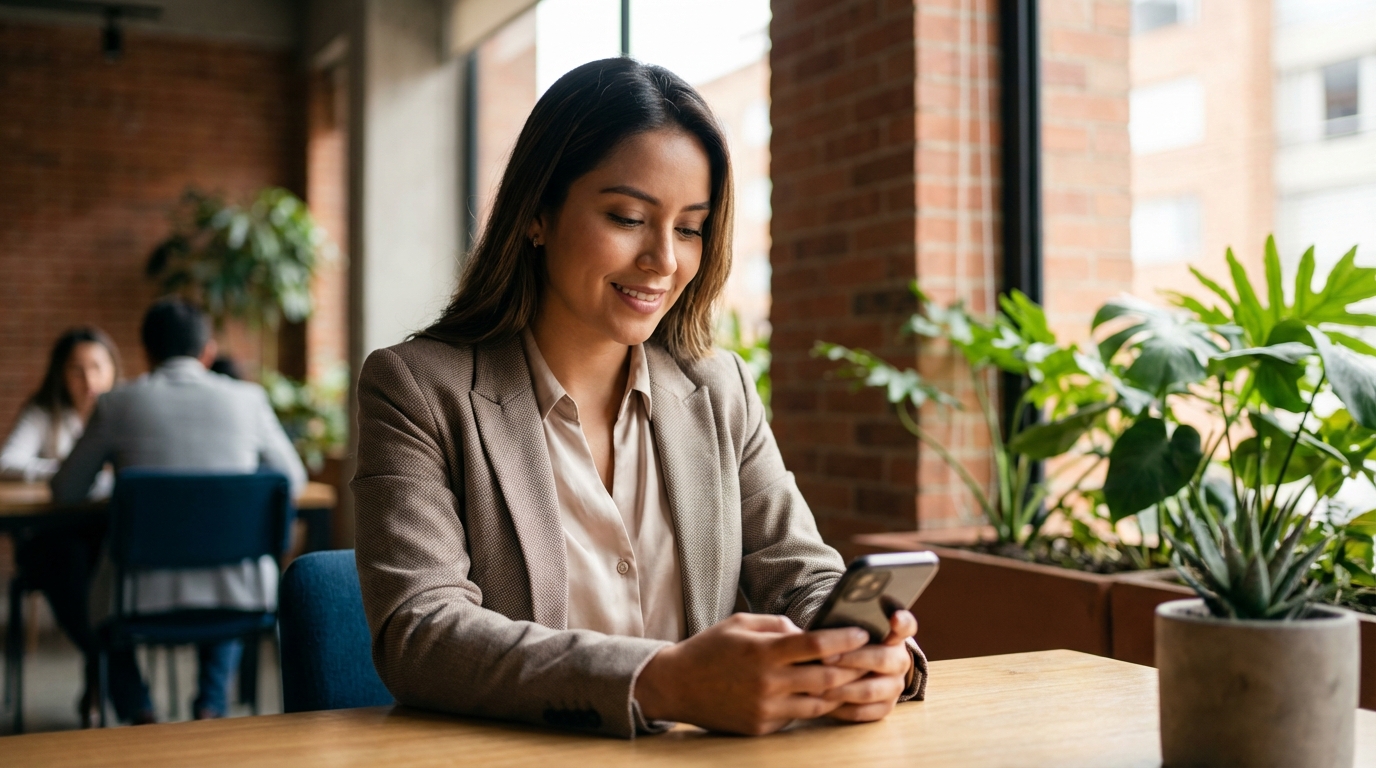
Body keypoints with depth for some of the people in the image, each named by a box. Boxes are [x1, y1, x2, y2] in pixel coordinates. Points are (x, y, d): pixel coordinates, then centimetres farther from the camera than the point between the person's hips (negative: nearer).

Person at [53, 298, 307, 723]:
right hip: (237, 593, 1)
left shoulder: (117, 404, -1)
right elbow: (294, 480, 14)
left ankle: (139, 714, 25)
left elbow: (65, 492, 11)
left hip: (147, 592, -1)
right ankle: (211, 708, 28)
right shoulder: (247, 398, 1)